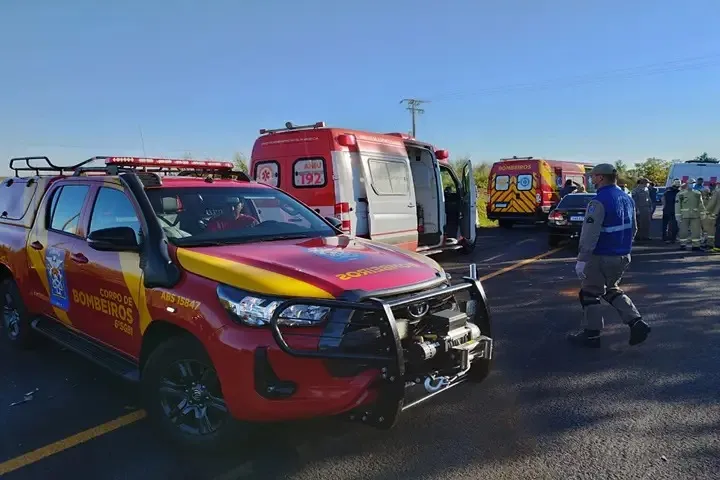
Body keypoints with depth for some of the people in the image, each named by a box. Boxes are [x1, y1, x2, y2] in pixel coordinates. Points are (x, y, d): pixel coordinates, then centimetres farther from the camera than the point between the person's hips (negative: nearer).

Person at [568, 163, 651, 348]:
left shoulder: (599, 201, -20)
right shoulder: (627, 199, 8)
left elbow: (590, 234, -23)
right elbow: (633, 229, 16)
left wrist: (582, 259, -19)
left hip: (602, 257, -8)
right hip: (623, 256, 8)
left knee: (590, 293, 6)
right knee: (612, 289, 25)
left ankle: (591, 335, 14)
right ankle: (636, 323, 14)